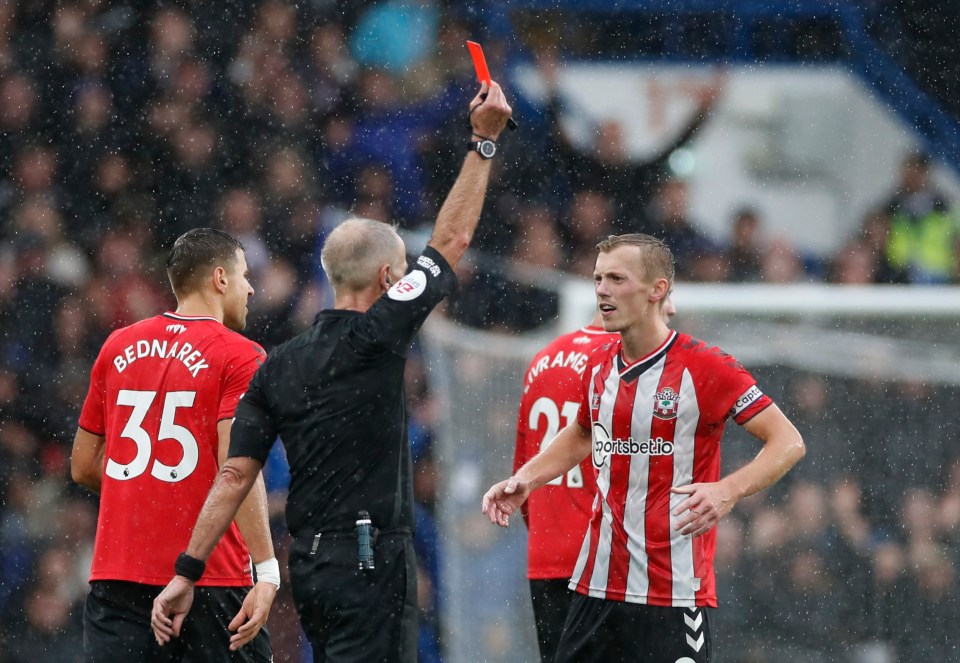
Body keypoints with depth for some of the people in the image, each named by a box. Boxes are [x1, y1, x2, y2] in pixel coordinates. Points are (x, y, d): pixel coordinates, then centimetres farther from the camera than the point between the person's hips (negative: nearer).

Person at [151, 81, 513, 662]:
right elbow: (452, 240, -1)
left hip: (310, 564, 8)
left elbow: (235, 475, 6)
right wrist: (485, 141, 7)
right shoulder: (375, 340, -8)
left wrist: (187, 573, 7)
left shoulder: (278, 367, 10)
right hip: (372, 560, -8)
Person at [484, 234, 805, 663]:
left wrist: (727, 491, -26)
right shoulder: (599, 368, 10)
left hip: (674, 594, -6)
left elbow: (788, 442, -10)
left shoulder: (704, 367, -10)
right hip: (597, 587, 6)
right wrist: (525, 479, 17)